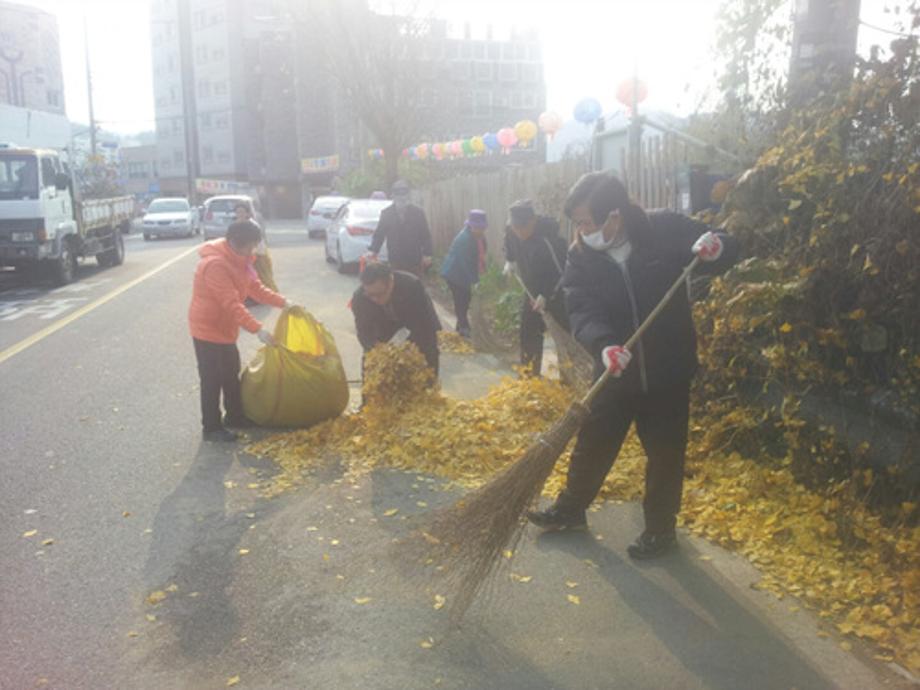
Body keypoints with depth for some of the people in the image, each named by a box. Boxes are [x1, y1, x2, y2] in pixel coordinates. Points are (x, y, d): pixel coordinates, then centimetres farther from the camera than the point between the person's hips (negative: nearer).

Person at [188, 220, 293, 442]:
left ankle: (235, 415, 34)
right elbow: (231, 304, -32)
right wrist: (258, 329, -35)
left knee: (231, 375, 19)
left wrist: (283, 302, -5)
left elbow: (255, 287, 7)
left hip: (224, 329, 9)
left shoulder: (238, 260, 4)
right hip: (208, 330, -9)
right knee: (212, 380, -1)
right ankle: (211, 428, 11)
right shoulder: (215, 264, -28)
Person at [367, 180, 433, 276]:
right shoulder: (386, 213, 1)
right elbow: (379, 234, 5)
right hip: (395, 261, 1)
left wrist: (427, 254, -6)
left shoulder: (418, 212, -2)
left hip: (415, 261, 0)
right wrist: (373, 251, -5)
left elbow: (425, 235, -1)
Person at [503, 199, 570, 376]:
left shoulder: (548, 239, -31)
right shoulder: (511, 230, -10)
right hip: (533, 292, 7)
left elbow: (562, 272, -26)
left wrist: (546, 295, -30)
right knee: (528, 334, 12)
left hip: (556, 293, -7)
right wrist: (509, 261, 5)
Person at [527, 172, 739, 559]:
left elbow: (726, 251, -4)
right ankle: (570, 509, 38)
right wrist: (603, 344, -39)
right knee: (592, 444, 16)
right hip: (613, 370, 2)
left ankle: (660, 528, 31)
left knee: (665, 453, 11)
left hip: (667, 369, -2)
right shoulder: (581, 256, -8)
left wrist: (715, 249, -29)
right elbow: (582, 312, -18)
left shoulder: (666, 231, -13)